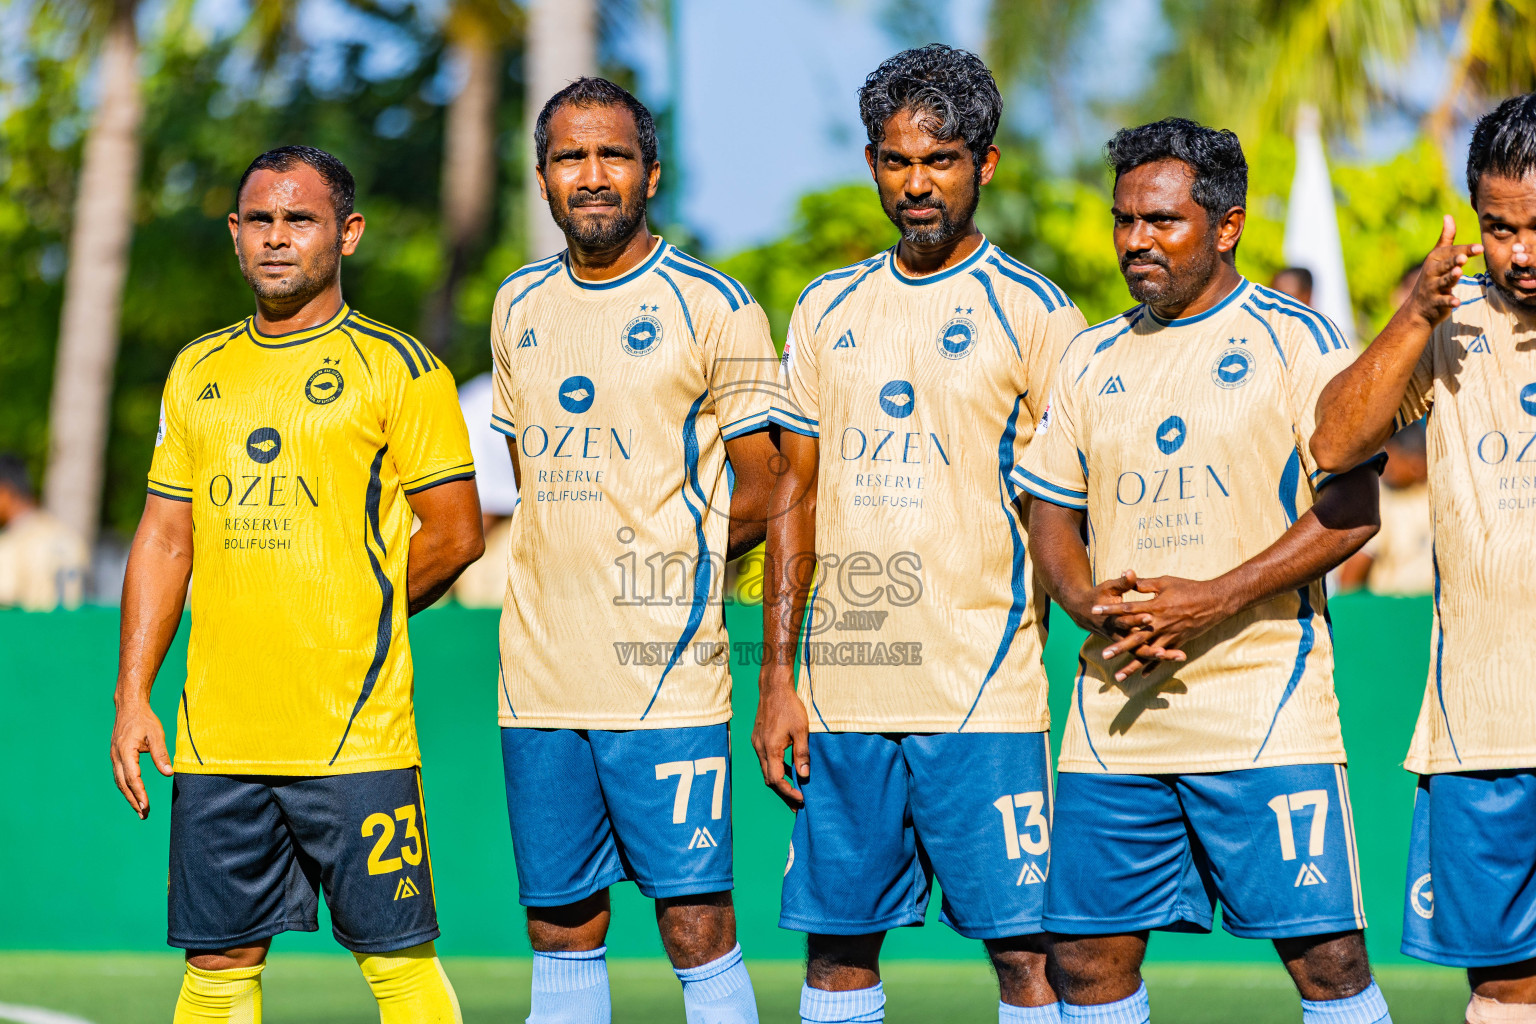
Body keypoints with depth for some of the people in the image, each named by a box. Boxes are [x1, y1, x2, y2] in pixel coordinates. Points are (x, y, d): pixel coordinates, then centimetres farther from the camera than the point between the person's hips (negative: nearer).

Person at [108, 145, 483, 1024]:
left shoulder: (397, 368, -1)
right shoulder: (198, 372, 15)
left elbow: (455, 535, -2)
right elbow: (164, 538, 17)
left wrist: (351, 619, 1)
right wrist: (133, 695, 10)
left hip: (355, 731, -5)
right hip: (215, 735, 5)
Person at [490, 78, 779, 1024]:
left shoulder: (711, 307, -4)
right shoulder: (520, 307, 14)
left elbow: (767, 491, -1)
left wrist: (663, 559, -1)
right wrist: (577, 568, 10)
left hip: (666, 676, -5)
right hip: (540, 680, 6)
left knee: (697, 928, -6)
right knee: (562, 931, 9)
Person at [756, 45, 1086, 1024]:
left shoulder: (1033, 313, 0)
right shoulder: (828, 310, 13)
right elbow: (797, 494, 15)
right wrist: (777, 676, 8)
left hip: (984, 690, -4)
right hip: (841, 690, 4)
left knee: (1024, 944, -5)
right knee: (836, 941, 8)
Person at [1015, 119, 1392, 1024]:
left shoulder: (1298, 340, -1)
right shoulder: (1094, 360, 15)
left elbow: (1352, 512, -8)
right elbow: (1051, 514, 18)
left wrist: (1212, 601, -16)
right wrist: (1088, 601, -5)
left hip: (1265, 708, -5)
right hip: (1116, 713, 5)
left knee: (1325, 951, -7)